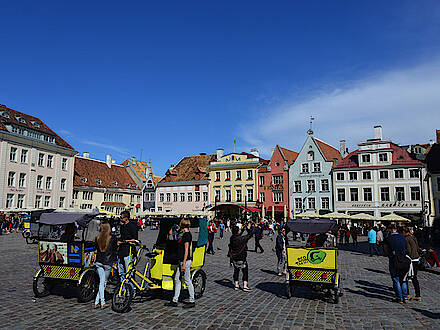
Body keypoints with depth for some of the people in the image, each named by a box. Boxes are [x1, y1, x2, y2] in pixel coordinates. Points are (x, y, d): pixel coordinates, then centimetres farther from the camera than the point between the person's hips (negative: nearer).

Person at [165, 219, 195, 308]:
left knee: (187, 281, 1)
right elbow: (190, 248, 16)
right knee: (177, 279, 12)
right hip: (182, 261, 10)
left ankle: (192, 301, 13)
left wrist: (184, 264, -19)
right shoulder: (188, 234, 11)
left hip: (185, 261, -10)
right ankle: (174, 301, 20)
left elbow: (186, 250, -20)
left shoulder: (186, 235, -17)